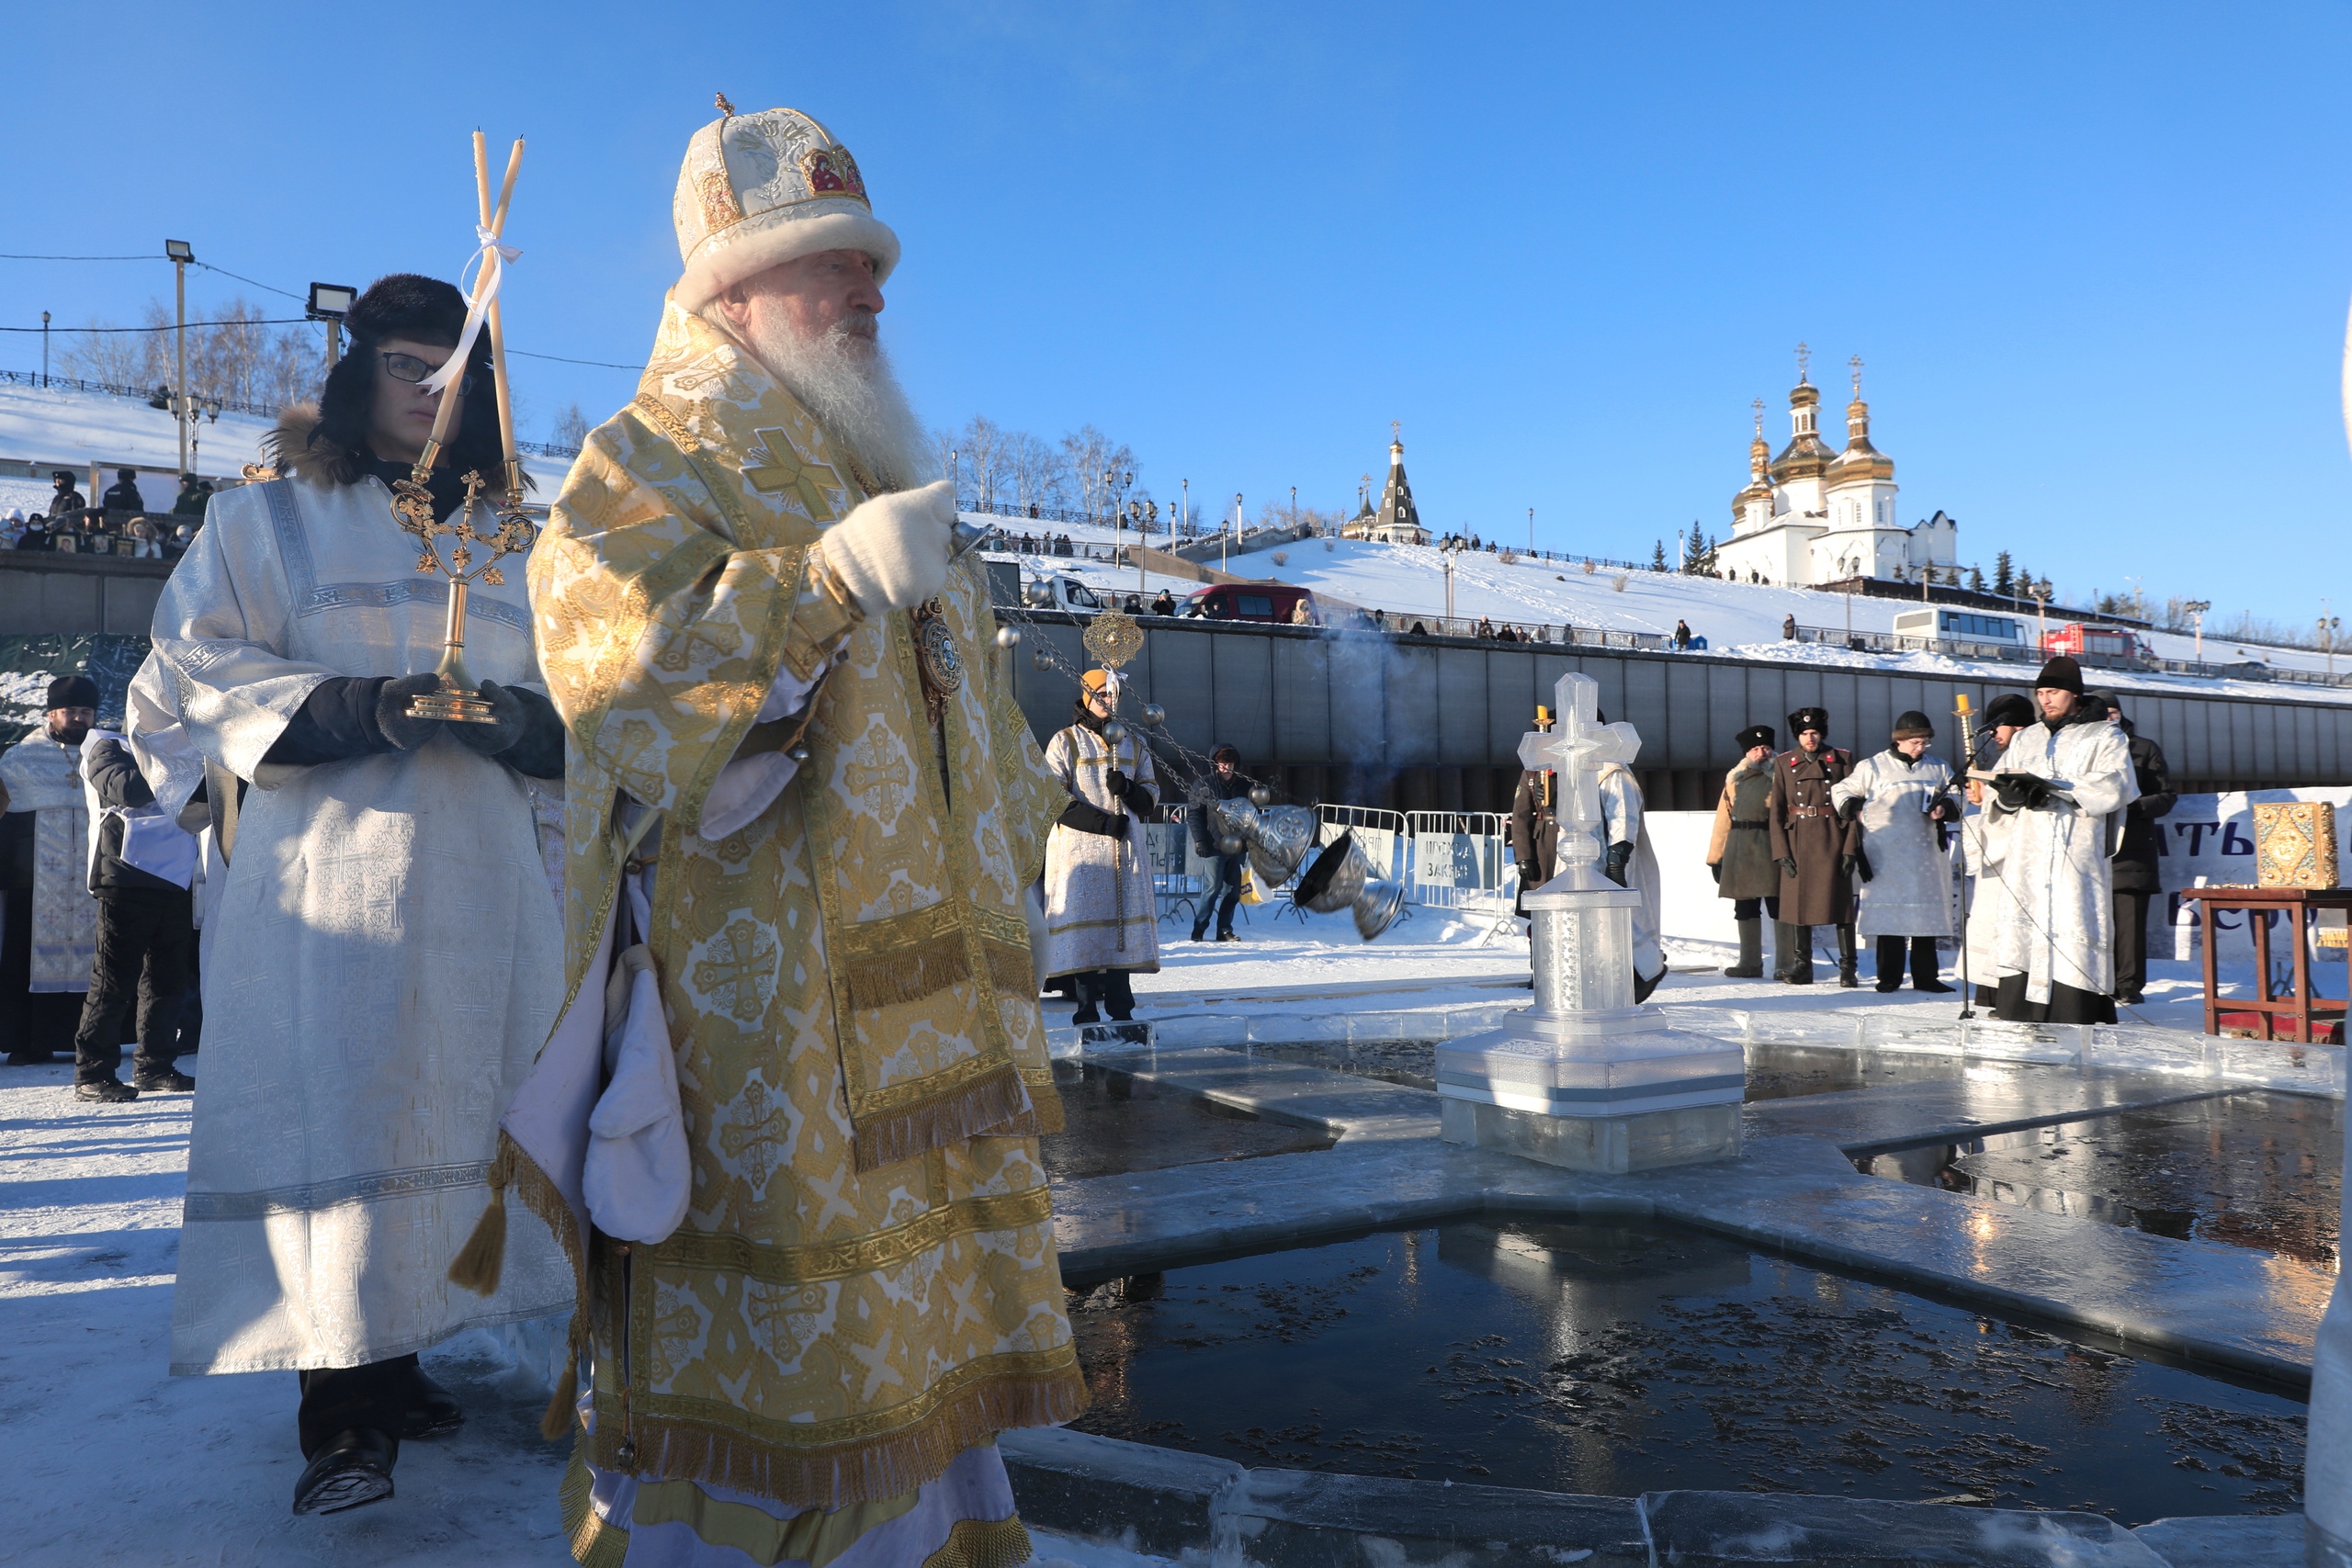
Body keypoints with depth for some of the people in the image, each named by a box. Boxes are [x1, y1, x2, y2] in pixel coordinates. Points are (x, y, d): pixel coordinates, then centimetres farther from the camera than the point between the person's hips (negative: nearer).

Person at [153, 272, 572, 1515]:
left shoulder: (497, 548, 20)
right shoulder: (269, 518, 9)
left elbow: (561, 711, 16)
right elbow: (200, 665, 0)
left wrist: (523, 719, -8)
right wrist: (367, 709, -15)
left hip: (481, 880, 4)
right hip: (332, 869, -4)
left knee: (452, 1110, 4)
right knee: (335, 1112, -9)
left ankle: (393, 1363, 16)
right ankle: (340, 1413, -4)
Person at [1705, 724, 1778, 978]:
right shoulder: (1734, 779, 14)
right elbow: (1723, 819, 14)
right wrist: (1715, 857, 10)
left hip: (1771, 849, -4)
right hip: (1740, 852, 4)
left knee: (1778, 907, -3)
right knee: (1745, 909, 9)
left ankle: (1786, 965, 4)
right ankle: (1750, 963, 17)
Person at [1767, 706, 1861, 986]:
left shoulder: (1842, 759, 4)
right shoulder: (1784, 763, 7)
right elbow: (1775, 810, 4)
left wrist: (1850, 847, -8)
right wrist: (1782, 852, -4)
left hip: (1833, 840, -1)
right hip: (1797, 842, 2)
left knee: (1840, 900, -1)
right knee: (1799, 901, 3)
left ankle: (1847, 969, 4)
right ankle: (1802, 968, 11)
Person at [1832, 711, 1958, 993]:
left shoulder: (1939, 768, 13)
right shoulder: (1872, 767, 5)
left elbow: (1955, 798, 20)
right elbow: (1841, 791, 14)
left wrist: (1945, 807, -1)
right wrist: (1854, 811, -2)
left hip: (1927, 852, 3)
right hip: (1887, 854, -3)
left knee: (1927, 912, 4)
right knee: (1889, 912, -4)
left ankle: (1925, 977, 11)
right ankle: (1889, 977, 2)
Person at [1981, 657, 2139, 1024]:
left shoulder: (2105, 737, 9)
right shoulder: (2025, 739, 22)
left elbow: (2112, 787, -8)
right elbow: (1998, 783, 12)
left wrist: (2048, 786, -16)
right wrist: (2012, 793, -13)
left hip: (2077, 857, -4)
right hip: (2027, 857, 4)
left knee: (2073, 940, -11)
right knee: (2022, 933, -4)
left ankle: (2077, 1023, -11)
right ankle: (2016, 1015, -4)